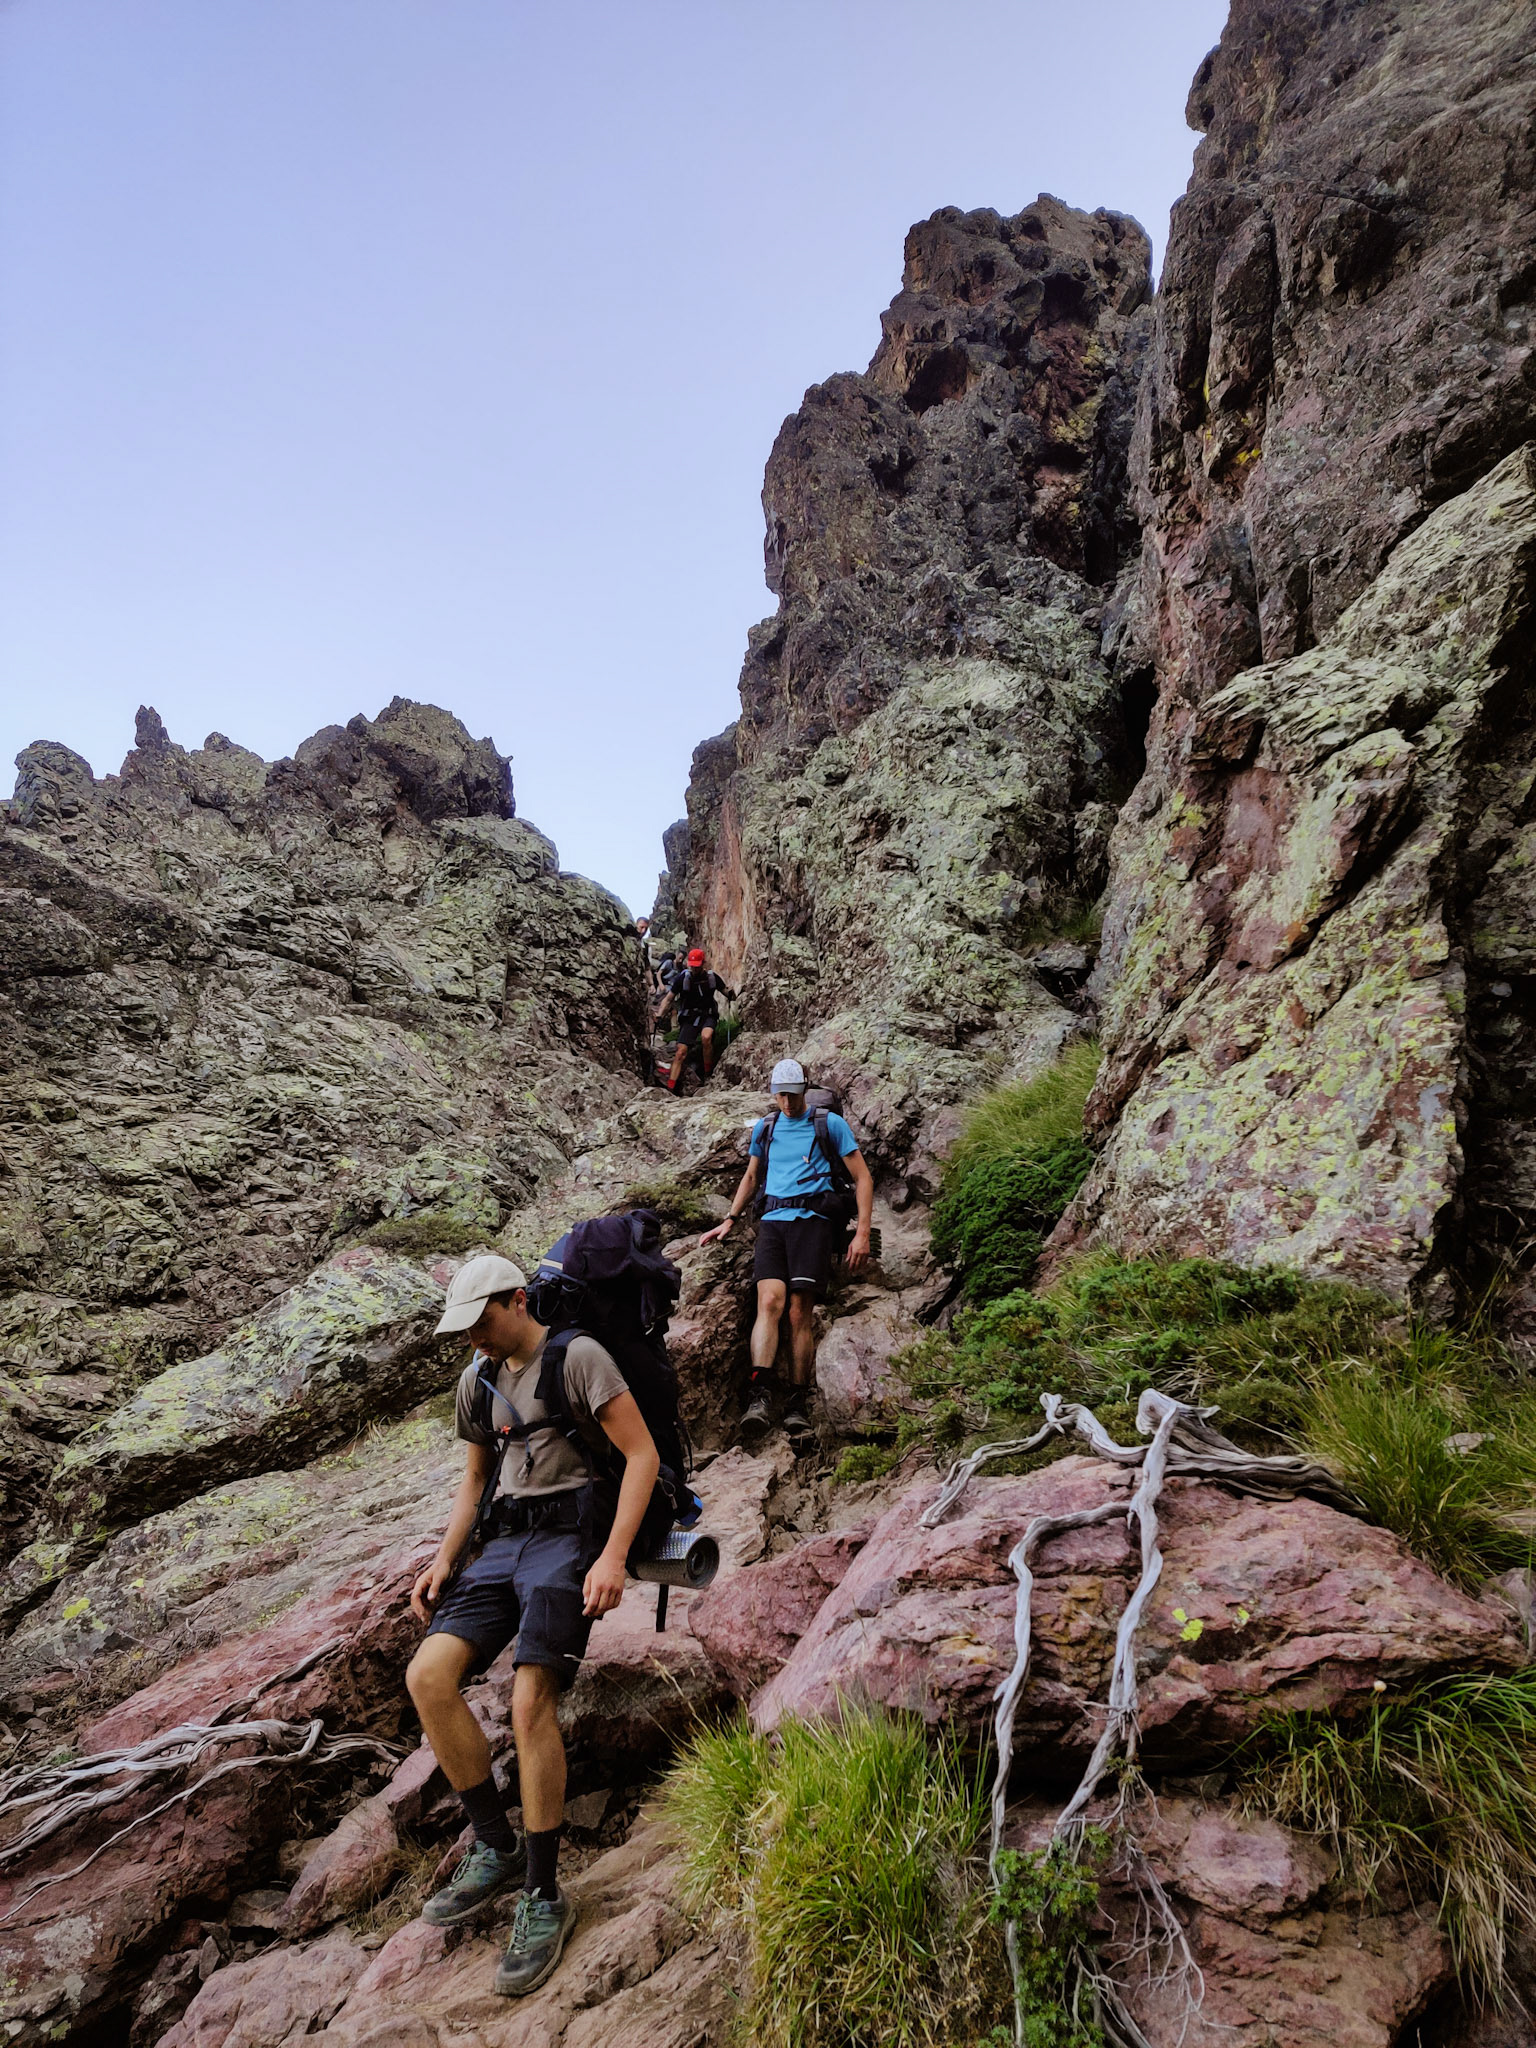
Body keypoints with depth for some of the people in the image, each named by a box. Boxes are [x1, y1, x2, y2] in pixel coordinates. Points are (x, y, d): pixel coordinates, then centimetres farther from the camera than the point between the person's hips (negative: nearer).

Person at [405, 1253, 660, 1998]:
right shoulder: (477, 1381, 14)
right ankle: (496, 1848, 3)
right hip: (505, 1541, 7)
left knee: (530, 1700, -21)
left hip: (567, 1534, -7)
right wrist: (443, 1563, 9)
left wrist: (613, 1558, -20)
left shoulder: (578, 1356, -8)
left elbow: (642, 1453, -12)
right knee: (427, 1675, -13)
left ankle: (543, 1896, -4)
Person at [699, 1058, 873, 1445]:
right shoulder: (764, 1129, 18)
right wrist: (730, 1221, 24)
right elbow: (751, 1176, 32)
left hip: (812, 1221, -3)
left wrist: (862, 1232, -2)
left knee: (800, 1314, -7)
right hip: (772, 1221, 3)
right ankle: (758, 1396, -27)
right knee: (769, 1301, -18)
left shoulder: (830, 1125, 6)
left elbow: (862, 1177, 6)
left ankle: (798, 1407, -1)